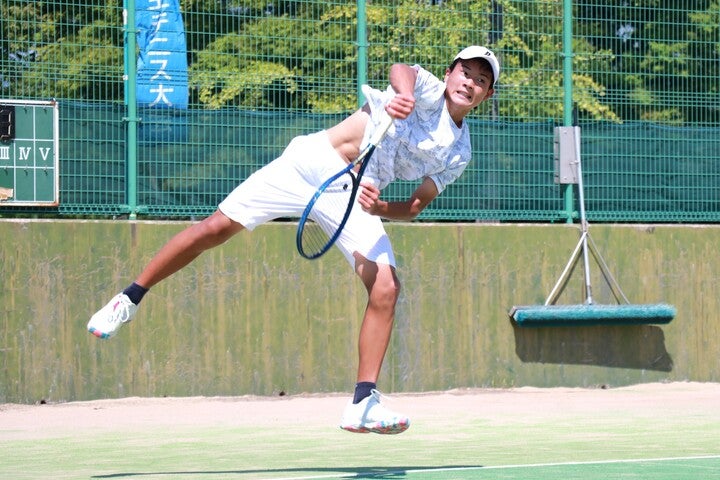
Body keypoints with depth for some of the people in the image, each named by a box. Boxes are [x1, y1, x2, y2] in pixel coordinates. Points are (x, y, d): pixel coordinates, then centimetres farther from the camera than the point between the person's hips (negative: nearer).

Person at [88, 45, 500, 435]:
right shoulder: (429, 91, -3)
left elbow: (415, 207, 5)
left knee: (386, 288, -16)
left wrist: (379, 207, -17)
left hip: (358, 196, 3)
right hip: (310, 163, -3)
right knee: (216, 229, -7)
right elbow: (401, 69, -27)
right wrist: (403, 95, -51)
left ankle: (364, 404, -11)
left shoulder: (459, 154, 9)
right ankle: (129, 301, 10)